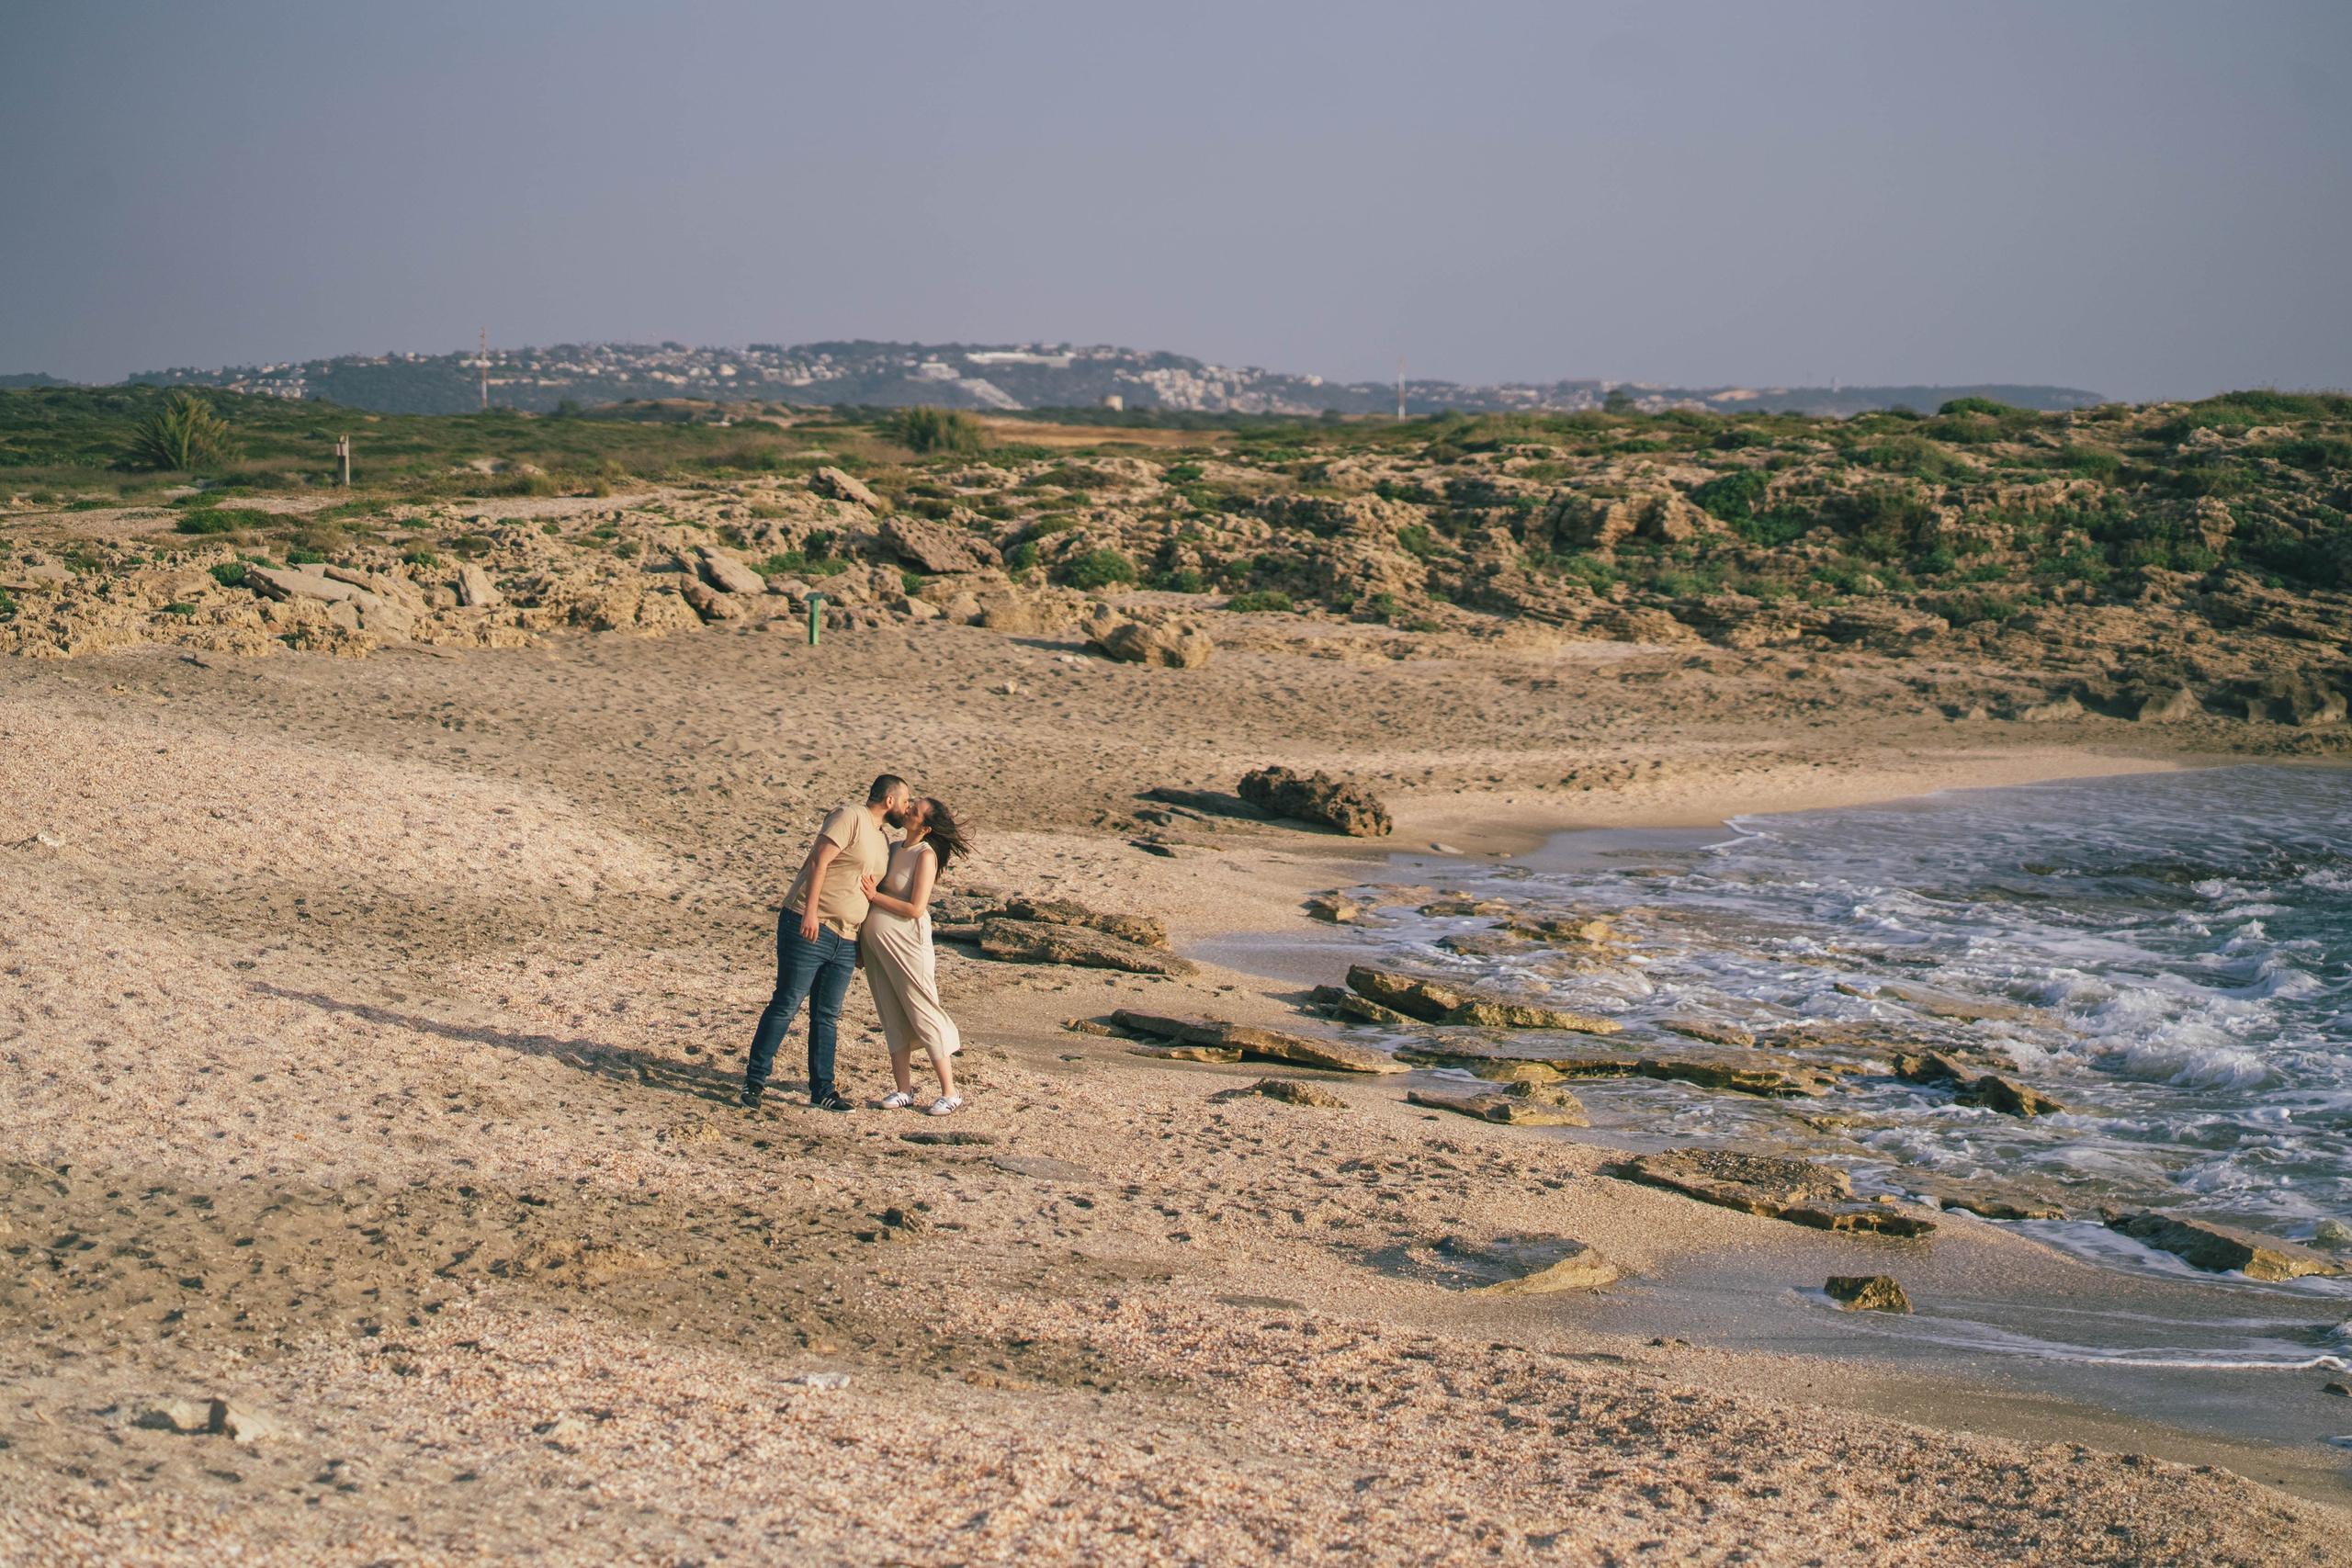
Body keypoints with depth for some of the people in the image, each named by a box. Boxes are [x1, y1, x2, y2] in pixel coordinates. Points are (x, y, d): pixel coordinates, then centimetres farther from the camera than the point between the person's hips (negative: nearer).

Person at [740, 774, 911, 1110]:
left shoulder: (883, 842, 19)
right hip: (808, 929, -8)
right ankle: (754, 1080, 1)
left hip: (845, 942, 8)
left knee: (827, 1016, 8)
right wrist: (810, 911, -23)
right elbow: (819, 860, -16)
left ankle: (821, 1092, 12)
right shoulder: (850, 818, -7)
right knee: (786, 1004, -5)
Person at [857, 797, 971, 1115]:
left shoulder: (925, 856, -11)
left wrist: (875, 896, -13)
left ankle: (950, 1094, 1)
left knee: (923, 1015, -4)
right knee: (893, 1018, 8)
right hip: (877, 944, 8)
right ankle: (904, 1090, 13)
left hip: (905, 943, -8)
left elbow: (916, 909, -17)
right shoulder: (895, 850, 12)